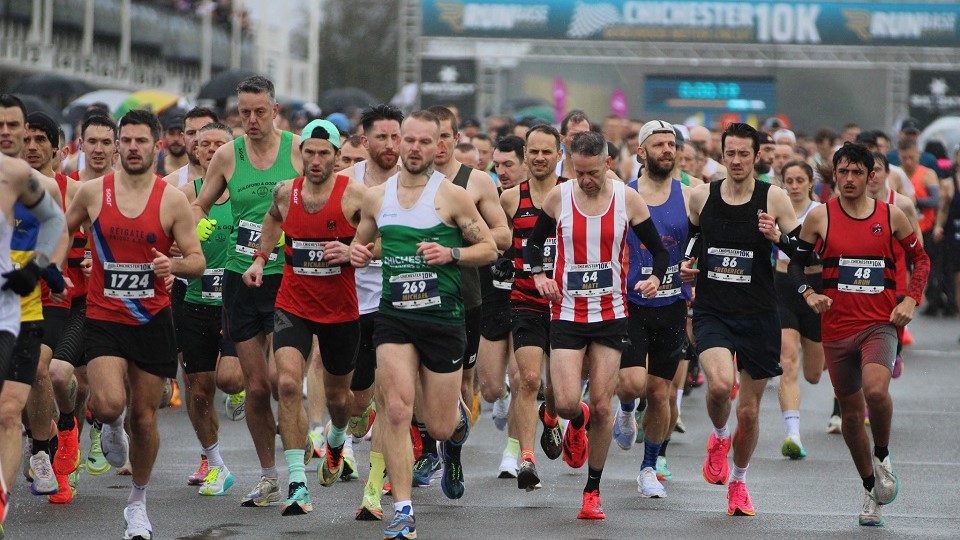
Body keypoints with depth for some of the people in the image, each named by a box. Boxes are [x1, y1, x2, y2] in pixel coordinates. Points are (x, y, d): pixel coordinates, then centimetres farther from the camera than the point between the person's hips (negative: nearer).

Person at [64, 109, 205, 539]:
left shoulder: (172, 200, -5)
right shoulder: (93, 192, -1)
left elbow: (197, 261, -4)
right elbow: (63, 231, 17)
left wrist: (174, 266, -24)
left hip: (152, 319, 0)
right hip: (103, 318, 0)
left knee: (145, 417, 6)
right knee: (109, 403, -23)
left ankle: (138, 503, 26)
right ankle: (111, 426, 17)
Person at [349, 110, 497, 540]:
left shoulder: (452, 196, -3)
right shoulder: (375, 197, 7)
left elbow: (489, 249, 2)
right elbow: (361, 241, 22)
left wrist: (451, 254, -16)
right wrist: (358, 252, -1)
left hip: (443, 316, -2)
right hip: (394, 315, 2)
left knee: (440, 427, 5)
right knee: (397, 411, -16)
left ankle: (457, 428, 45)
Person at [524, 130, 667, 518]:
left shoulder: (627, 199, -3)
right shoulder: (558, 197, -3)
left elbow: (659, 250, 4)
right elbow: (533, 242, 13)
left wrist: (655, 278, -16)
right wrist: (538, 275, -5)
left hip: (610, 314, 0)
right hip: (567, 314, 0)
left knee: (602, 407, -1)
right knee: (566, 404, -11)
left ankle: (593, 491, 12)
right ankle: (578, 423, 28)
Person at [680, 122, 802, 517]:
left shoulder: (773, 199, -4)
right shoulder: (702, 196, 2)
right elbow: (689, 238, 21)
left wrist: (776, 237, -20)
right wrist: (684, 266, 1)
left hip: (758, 317, 0)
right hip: (712, 312, 0)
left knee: (749, 411, 8)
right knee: (720, 383, -28)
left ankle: (739, 482, 33)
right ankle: (718, 437, 6)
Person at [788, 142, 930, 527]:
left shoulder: (891, 216, 2)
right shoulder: (820, 217, 1)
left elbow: (921, 259, 13)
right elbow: (796, 262, 10)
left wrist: (911, 300, -1)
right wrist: (808, 294, -8)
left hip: (880, 324, -2)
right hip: (837, 327, 2)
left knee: (875, 390, -28)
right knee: (851, 412, 9)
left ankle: (882, 456, 0)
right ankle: (871, 489, 26)